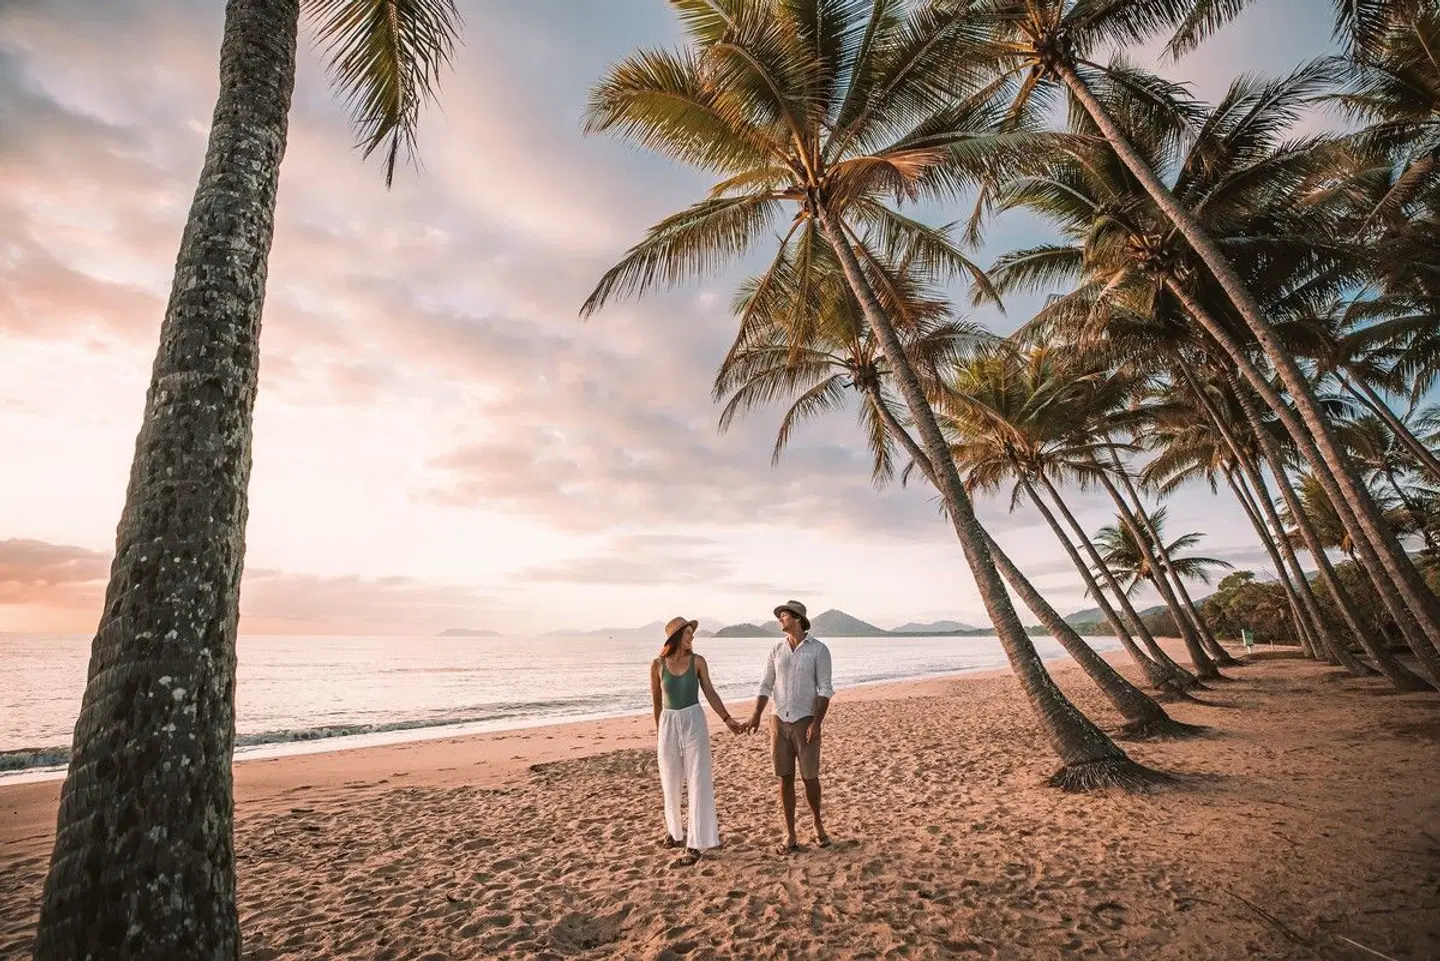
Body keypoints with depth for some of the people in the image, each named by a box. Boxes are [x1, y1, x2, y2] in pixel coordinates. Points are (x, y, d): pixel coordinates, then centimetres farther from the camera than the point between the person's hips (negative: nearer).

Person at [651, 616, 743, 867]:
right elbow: (656, 700, 7)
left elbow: (710, 693, 3)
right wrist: (658, 732, 13)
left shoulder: (698, 662, -3)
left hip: (694, 721, -1)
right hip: (669, 723, 1)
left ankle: (696, 843, 5)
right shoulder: (658, 664, -3)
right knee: (671, 782, 15)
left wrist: (727, 718, -2)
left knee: (699, 782, -3)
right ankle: (675, 830, 38)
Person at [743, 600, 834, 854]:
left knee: (809, 777, 6)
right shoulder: (776, 651, 6)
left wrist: (816, 722, -16)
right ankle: (790, 835, 18)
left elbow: (825, 689, -8)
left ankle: (818, 825, 32)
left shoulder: (818, 650, -6)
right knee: (785, 778, 7)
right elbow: (766, 686, 7)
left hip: (805, 721, -3)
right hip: (779, 721, 3)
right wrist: (756, 716, -5)